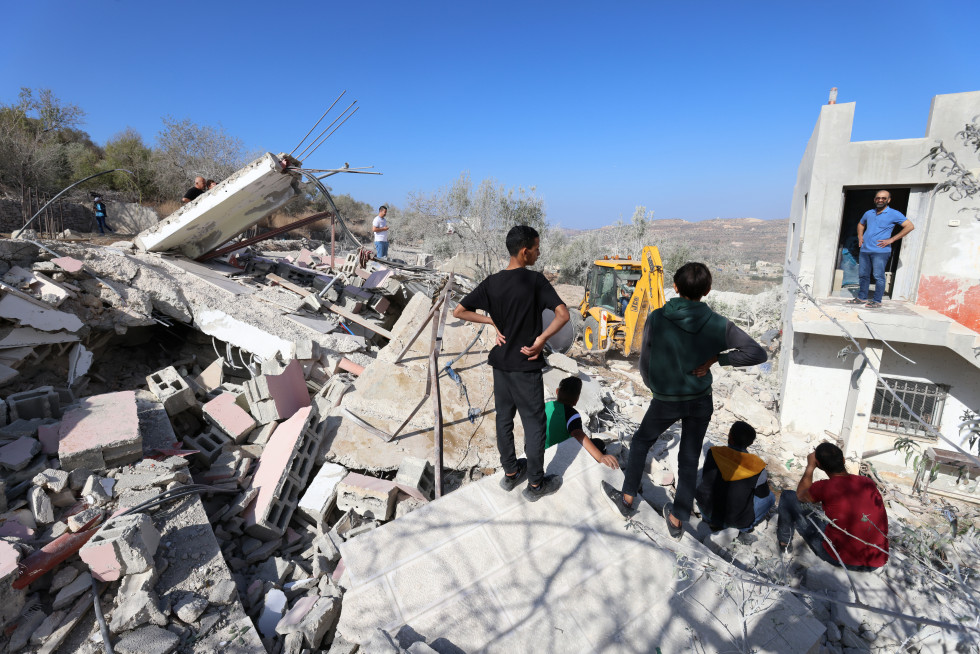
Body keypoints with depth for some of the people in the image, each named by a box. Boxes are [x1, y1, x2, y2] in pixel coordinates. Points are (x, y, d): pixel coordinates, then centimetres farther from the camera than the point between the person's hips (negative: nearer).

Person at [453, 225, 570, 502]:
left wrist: (493, 321, 1)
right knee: (534, 424, 9)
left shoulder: (491, 283, -3)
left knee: (504, 418, 18)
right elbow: (563, 314, -24)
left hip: (500, 362, 5)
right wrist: (541, 339, -15)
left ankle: (510, 473, 35)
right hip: (526, 366, -5)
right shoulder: (535, 280, -16)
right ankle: (535, 484, 23)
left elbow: (459, 311, -1)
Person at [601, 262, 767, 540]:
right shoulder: (718, 324, -13)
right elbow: (757, 353, -12)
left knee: (641, 442, 22)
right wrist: (717, 358, -6)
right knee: (689, 459, 15)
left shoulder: (656, 319, -16)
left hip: (665, 401, -1)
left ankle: (627, 499, 30)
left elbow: (645, 364, -7)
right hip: (700, 402, 2)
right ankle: (677, 520, 28)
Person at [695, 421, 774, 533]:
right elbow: (762, 494, 0)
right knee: (770, 497, 20)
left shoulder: (713, 453, -15)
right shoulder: (757, 467, -18)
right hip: (740, 520, -1)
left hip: (709, 512, 1)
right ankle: (745, 526, 9)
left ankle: (714, 523, 15)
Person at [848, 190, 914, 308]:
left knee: (878, 276, -5)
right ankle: (861, 298, 18)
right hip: (864, 250, 5)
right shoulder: (869, 213, 15)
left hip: (880, 251, -5)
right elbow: (861, 224, 34)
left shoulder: (894, 214, -1)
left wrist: (891, 240, -10)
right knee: (863, 275, 9)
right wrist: (860, 237, 15)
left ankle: (877, 301, -1)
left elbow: (910, 226, -5)